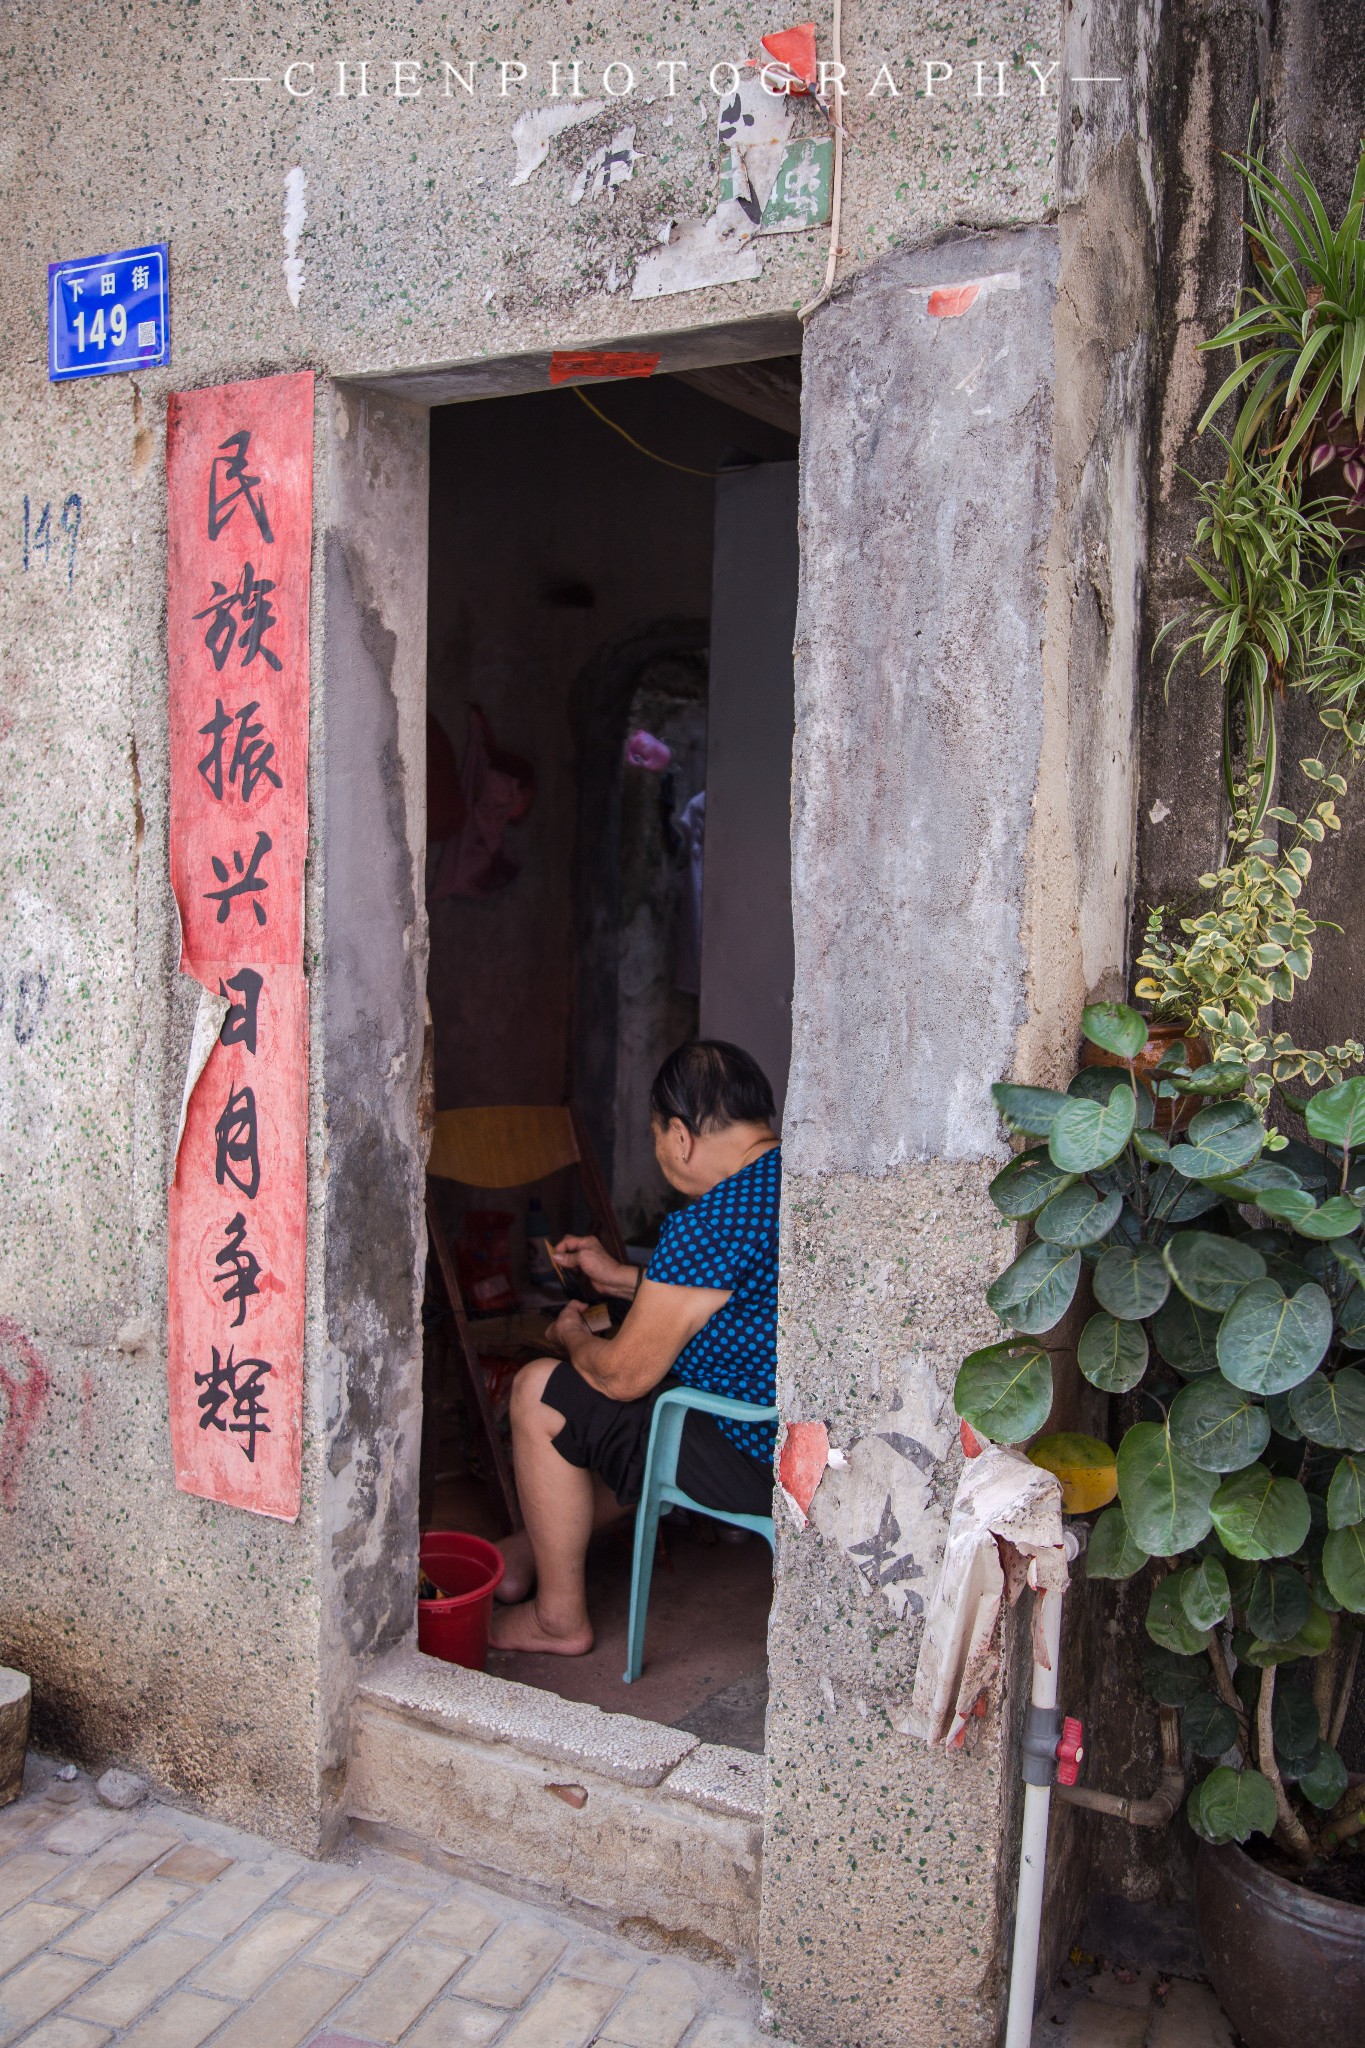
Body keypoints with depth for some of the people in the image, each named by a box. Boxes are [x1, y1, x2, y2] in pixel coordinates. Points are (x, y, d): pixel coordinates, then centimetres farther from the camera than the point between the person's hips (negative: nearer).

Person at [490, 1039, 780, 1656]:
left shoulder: (710, 1224, -25)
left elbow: (621, 1375, -15)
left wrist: (572, 1333, 7)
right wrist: (622, 1277, 25)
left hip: (759, 1466, -10)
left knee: (540, 1392, 0)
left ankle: (560, 1618, 14)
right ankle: (535, 1551, 39)